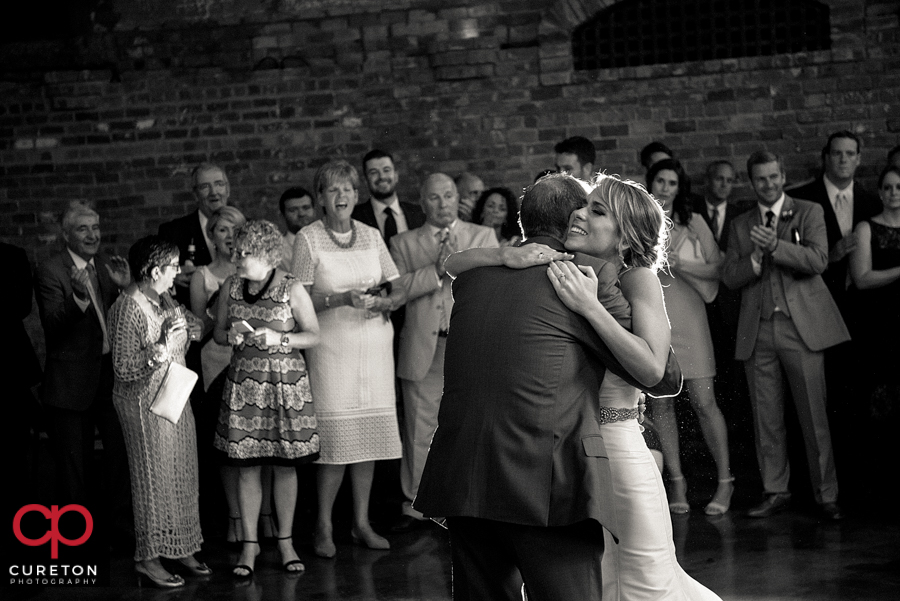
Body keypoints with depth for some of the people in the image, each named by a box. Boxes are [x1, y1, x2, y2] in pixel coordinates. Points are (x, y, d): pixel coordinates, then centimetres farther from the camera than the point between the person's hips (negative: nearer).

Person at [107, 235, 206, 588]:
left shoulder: (162, 299, 4)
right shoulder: (128, 309, -20)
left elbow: (194, 326, 18)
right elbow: (124, 368, -21)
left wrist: (184, 330, -4)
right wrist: (162, 348, -29)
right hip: (145, 403, -8)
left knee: (182, 473, 12)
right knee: (153, 478, 0)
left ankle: (180, 548, 23)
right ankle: (148, 559, 10)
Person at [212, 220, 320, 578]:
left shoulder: (291, 289, -6)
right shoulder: (230, 288, 4)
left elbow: (313, 336, -3)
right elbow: (218, 331, 14)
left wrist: (278, 339, -17)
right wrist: (231, 337, -9)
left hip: (286, 383, -2)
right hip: (243, 383, 2)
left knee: (285, 465, 5)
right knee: (247, 466, 2)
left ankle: (285, 541, 18)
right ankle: (249, 544, 12)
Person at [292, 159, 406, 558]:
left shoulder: (372, 236, 11)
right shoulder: (308, 239, 0)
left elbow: (398, 290, 13)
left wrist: (385, 302, -8)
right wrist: (341, 299, -18)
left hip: (374, 343, 4)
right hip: (332, 344, -4)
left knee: (368, 435, 3)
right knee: (335, 436, -8)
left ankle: (361, 522, 12)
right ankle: (323, 527, 3)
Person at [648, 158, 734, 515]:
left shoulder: (693, 223, 6)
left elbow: (717, 268, 3)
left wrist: (679, 264, -9)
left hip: (687, 318, -1)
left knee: (703, 401, -5)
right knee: (660, 402, 2)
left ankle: (725, 480, 5)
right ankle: (676, 482, 10)